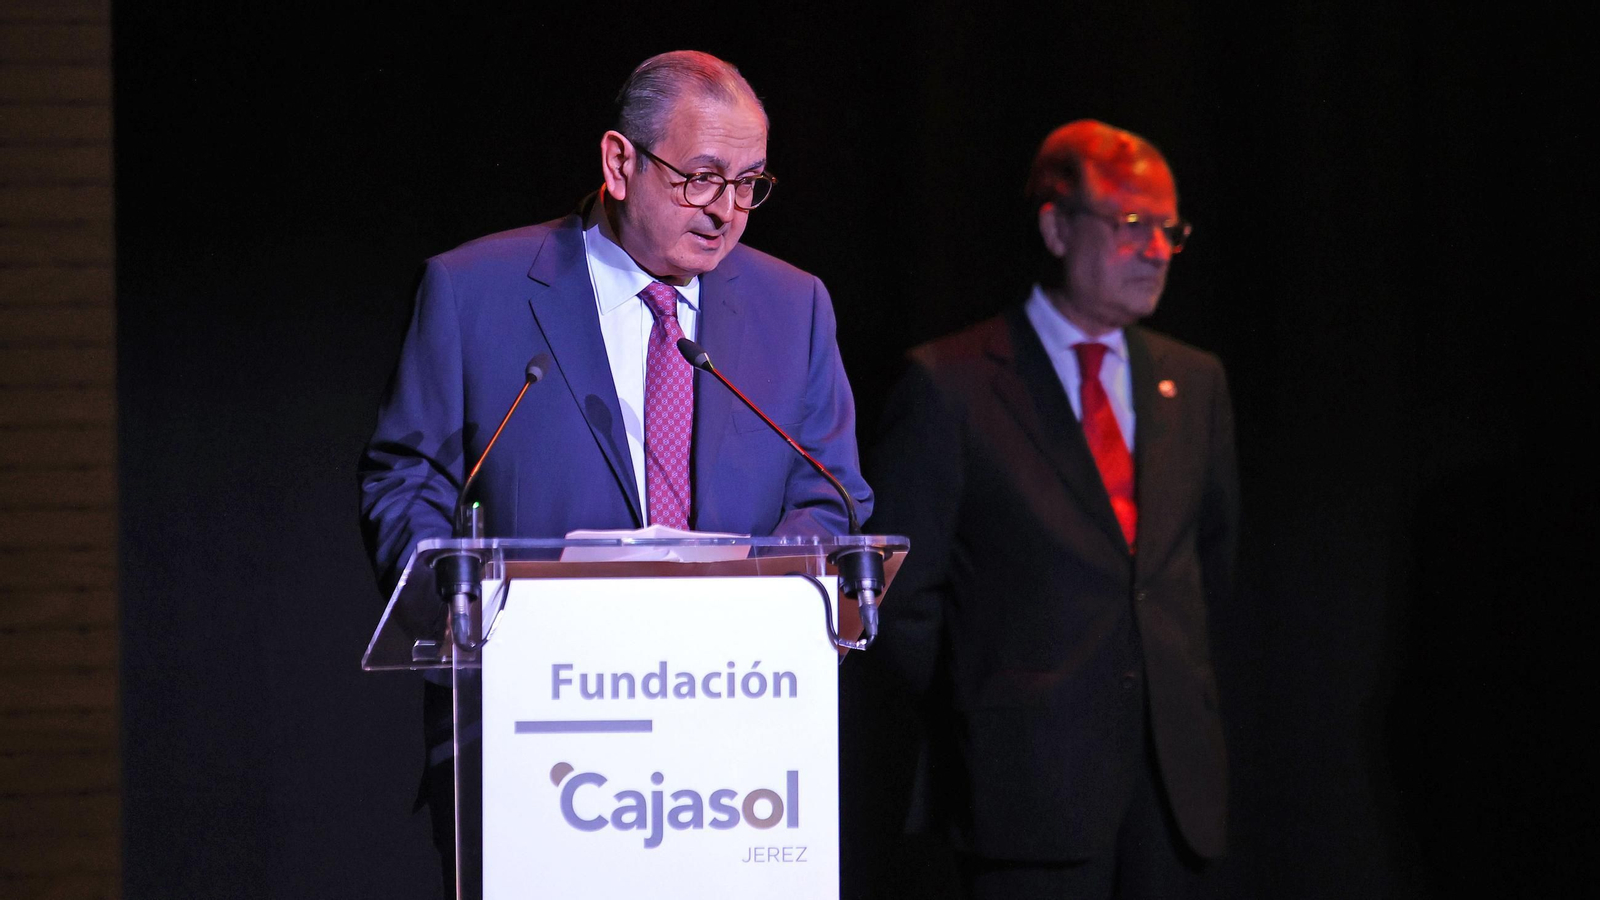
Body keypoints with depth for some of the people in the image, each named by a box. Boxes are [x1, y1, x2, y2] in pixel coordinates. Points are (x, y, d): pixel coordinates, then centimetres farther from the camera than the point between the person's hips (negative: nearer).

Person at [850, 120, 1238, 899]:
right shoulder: (951, 385, -3)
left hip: (1172, 774, 5)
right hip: (1032, 776, -5)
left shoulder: (1194, 383, 14)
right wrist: (976, 722, 4)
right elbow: (896, 594, -2)